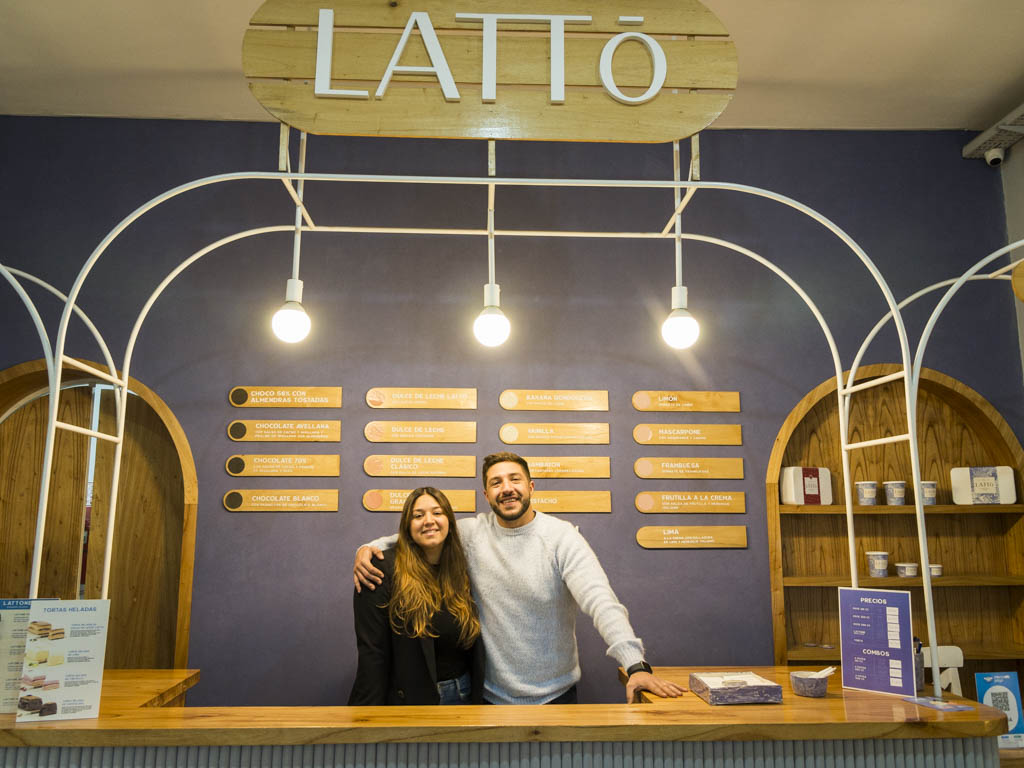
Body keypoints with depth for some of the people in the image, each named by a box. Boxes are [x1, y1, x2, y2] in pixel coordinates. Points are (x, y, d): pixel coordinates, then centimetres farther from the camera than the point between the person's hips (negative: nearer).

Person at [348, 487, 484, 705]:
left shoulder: (462, 573, 3)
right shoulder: (383, 571, -14)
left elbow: (475, 649, 7)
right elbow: (372, 654, -16)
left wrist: (478, 697, 4)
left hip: (464, 695, 5)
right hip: (408, 698, -5)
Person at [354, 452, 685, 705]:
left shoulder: (562, 537, -13)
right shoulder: (472, 533, -4)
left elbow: (600, 601, -23)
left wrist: (636, 665, -34)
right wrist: (369, 548, -13)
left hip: (555, 695, -2)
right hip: (490, 693, 2)